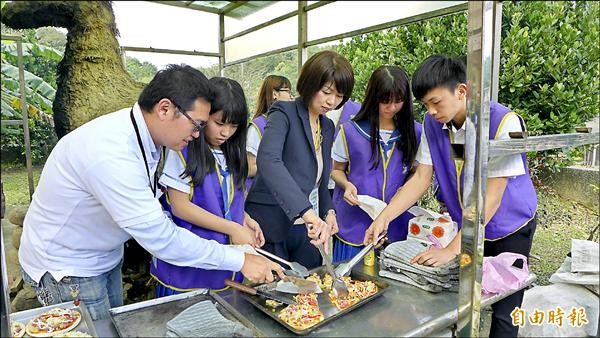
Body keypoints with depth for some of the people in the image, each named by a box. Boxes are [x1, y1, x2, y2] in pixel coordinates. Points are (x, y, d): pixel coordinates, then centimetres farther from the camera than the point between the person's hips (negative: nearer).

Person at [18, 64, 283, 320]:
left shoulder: (144, 133, -7)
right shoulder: (112, 154, -35)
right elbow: (161, 238, -33)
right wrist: (240, 261, -28)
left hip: (105, 257, 8)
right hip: (66, 267, -8)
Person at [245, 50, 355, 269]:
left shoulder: (328, 127, 11)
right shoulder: (284, 114, -11)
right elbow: (268, 161, -31)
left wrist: (328, 211, 1)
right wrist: (307, 212, -40)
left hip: (307, 229, 7)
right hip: (272, 229, -6)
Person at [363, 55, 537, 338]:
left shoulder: (503, 123, -27)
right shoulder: (432, 123, -11)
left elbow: (492, 198, -29)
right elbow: (420, 179, -10)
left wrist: (453, 249, -33)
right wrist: (384, 217, -23)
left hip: (510, 228, -4)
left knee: (503, 315, 6)